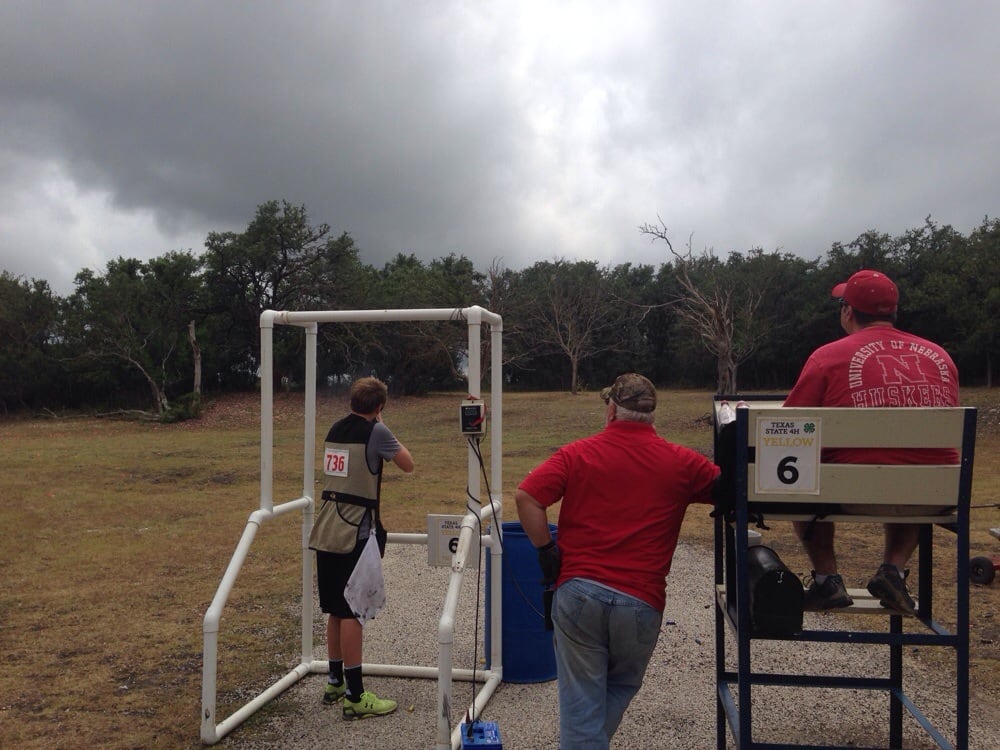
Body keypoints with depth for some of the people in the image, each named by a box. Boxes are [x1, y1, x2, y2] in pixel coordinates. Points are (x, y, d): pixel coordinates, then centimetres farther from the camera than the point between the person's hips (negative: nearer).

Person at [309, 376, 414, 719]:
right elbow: (408, 464, 0)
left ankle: (335, 682, 27)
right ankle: (355, 696, 2)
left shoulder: (335, 430, 11)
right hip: (356, 534, -7)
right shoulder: (376, 431, -10)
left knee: (336, 611, 16)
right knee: (352, 613, -4)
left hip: (327, 533, 7)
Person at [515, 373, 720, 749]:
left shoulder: (577, 454, 0)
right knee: (622, 687, 25)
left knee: (580, 698, 11)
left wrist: (546, 550, 1)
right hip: (640, 602, 1)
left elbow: (526, 496, -9)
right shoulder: (680, 463, 2)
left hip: (578, 592, 0)